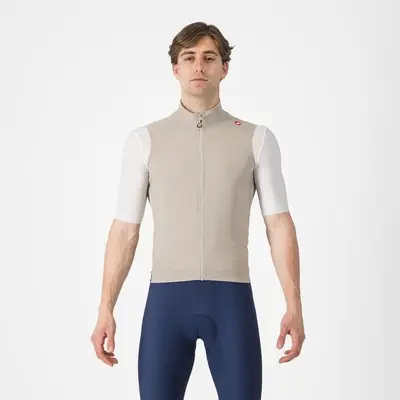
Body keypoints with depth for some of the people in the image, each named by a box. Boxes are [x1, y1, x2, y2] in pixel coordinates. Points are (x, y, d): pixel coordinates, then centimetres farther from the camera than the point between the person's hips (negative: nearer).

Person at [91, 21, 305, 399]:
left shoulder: (257, 139, 5)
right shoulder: (143, 140, 5)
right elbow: (125, 230, 4)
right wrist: (105, 309, -1)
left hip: (232, 298, 0)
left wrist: (294, 305, -7)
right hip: (166, 298, 0)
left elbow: (279, 224, 1)